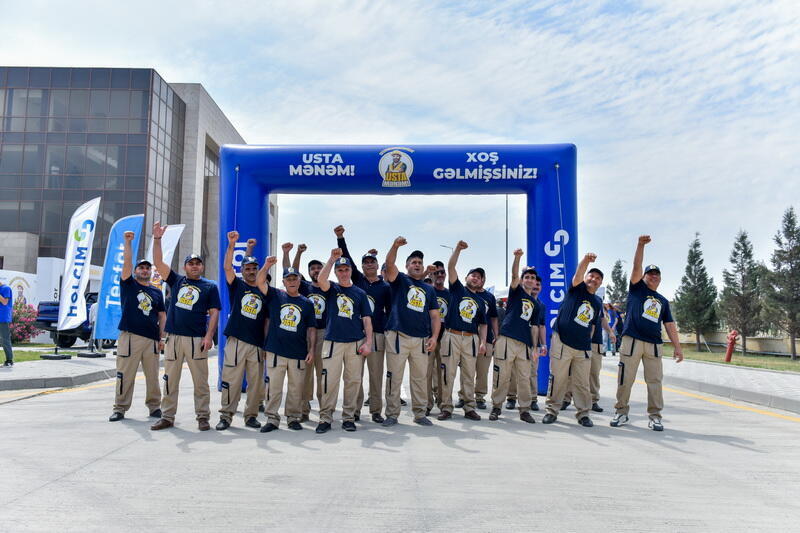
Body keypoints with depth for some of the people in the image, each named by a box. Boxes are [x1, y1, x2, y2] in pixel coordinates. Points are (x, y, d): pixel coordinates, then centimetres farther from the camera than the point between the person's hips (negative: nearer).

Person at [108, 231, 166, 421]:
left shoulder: (157, 292, 17)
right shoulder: (128, 284, 10)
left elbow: (162, 315, 15)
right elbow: (127, 263, -4)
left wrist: (161, 337, 7)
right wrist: (127, 242, -13)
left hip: (152, 339, 3)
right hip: (130, 336, -2)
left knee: (153, 375, 4)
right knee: (125, 375, -1)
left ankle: (154, 407, 13)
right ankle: (120, 408, 7)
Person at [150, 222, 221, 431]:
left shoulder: (210, 286, 7)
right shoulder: (176, 281, 14)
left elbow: (214, 313, 2)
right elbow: (158, 262, 7)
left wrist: (209, 336, -9)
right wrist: (157, 239, -3)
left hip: (197, 339, -3)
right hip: (173, 337, 3)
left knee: (200, 381, 0)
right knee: (170, 380, 7)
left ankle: (203, 417, 8)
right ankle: (167, 417, 16)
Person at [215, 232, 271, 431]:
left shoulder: (264, 291, 14)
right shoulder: (237, 285, 9)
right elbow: (227, 267, -8)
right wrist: (231, 245, -21)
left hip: (257, 344, 2)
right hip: (236, 341, -2)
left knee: (256, 383, 4)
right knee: (231, 380, -2)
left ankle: (251, 415, 15)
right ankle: (226, 416, 7)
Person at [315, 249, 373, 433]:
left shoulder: (360, 293, 12)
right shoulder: (331, 289, 9)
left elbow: (366, 319, 9)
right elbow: (320, 279, -15)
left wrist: (368, 342, -1)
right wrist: (332, 259, -15)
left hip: (356, 342, 2)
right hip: (332, 341, -1)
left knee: (353, 381, 3)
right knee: (329, 380, -5)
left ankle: (348, 417, 13)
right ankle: (325, 418, 3)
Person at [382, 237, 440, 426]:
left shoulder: (429, 289, 18)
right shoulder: (400, 280, 8)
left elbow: (435, 316, 13)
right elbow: (389, 264, -13)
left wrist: (434, 337, -1)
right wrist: (395, 246, -31)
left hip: (422, 340, 4)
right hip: (398, 337, -3)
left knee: (420, 378, 9)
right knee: (394, 377, 0)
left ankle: (420, 414, 19)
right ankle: (392, 414, 8)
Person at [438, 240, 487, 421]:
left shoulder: (480, 301, 19)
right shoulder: (457, 289, 10)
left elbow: (482, 324, 19)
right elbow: (450, 267, -2)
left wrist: (483, 342, 6)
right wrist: (458, 249, -13)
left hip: (471, 338, 3)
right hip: (452, 336, -3)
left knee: (469, 375, 5)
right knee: (448, 373, -4)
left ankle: (469, 408, 11)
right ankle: (446, 408, 1)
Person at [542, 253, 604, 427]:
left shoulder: (598, 303, 16)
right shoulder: (577, 289, 3)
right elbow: (578, 274, -19)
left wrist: (588, 342, 16)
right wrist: (586, 260, -38)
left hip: (583, 347, 4)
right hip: (562, 343, -4)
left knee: (582, 383, 5)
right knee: (557, 379, -1)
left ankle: (583, 413, 14)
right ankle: (552, 410, 10)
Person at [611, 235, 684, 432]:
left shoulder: (663, 301, 21)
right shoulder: (637, 288, 12)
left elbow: (669, 325, 16)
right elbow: (636, 267, -2)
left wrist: (678, 347, 7)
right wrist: (641, 245, -14)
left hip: (654, 344, 3)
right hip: (632, 341, -3)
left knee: (655, 380, 1)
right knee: (625, 379, -2)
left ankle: (655, 416, 9)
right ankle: (621, 412, 8)